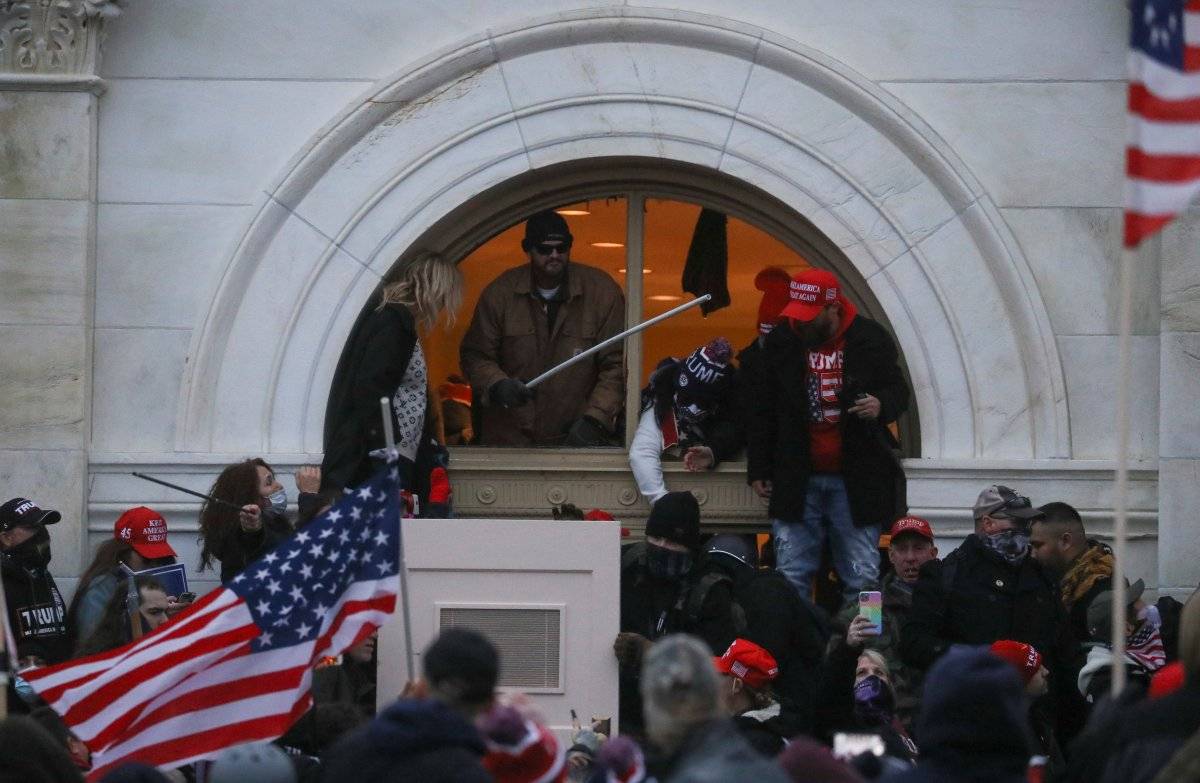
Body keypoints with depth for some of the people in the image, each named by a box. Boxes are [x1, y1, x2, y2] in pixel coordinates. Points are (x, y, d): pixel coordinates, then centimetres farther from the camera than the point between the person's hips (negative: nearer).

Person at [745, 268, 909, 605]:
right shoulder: (780, 342, 4)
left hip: (855, 482, -2)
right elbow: (761, 410, 11)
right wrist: (758, 469, 9)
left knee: (862, 576, 0)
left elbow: (898, 391, 9)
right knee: (791, 577, 1)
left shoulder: (871, 340, -2)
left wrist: (882, 406, -15)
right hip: (796, 481, 2)